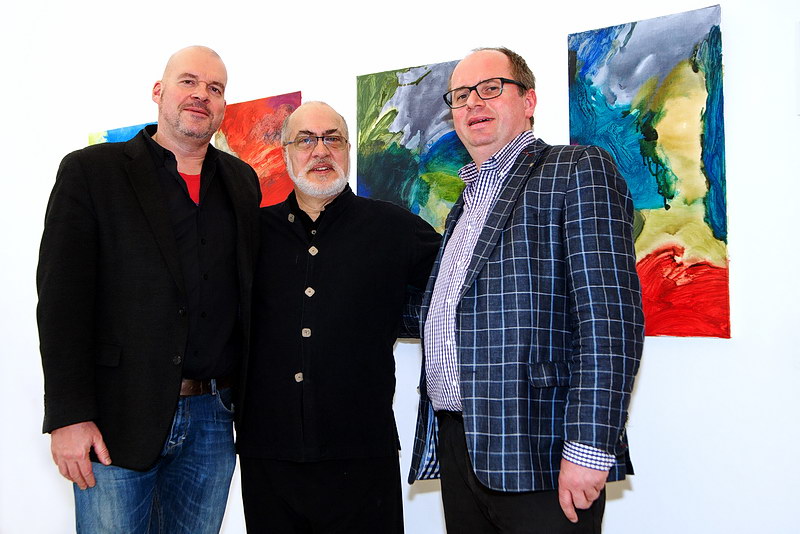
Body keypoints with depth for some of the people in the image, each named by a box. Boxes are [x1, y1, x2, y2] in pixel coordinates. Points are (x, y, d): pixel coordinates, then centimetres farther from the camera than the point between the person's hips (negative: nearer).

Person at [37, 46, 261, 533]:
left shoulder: (243, 182, 12)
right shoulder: (91, 171, -1)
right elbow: (62, 297, -7)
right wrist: (69, 416, -13)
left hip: (212, 419, 4)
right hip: (118, 417, -4)